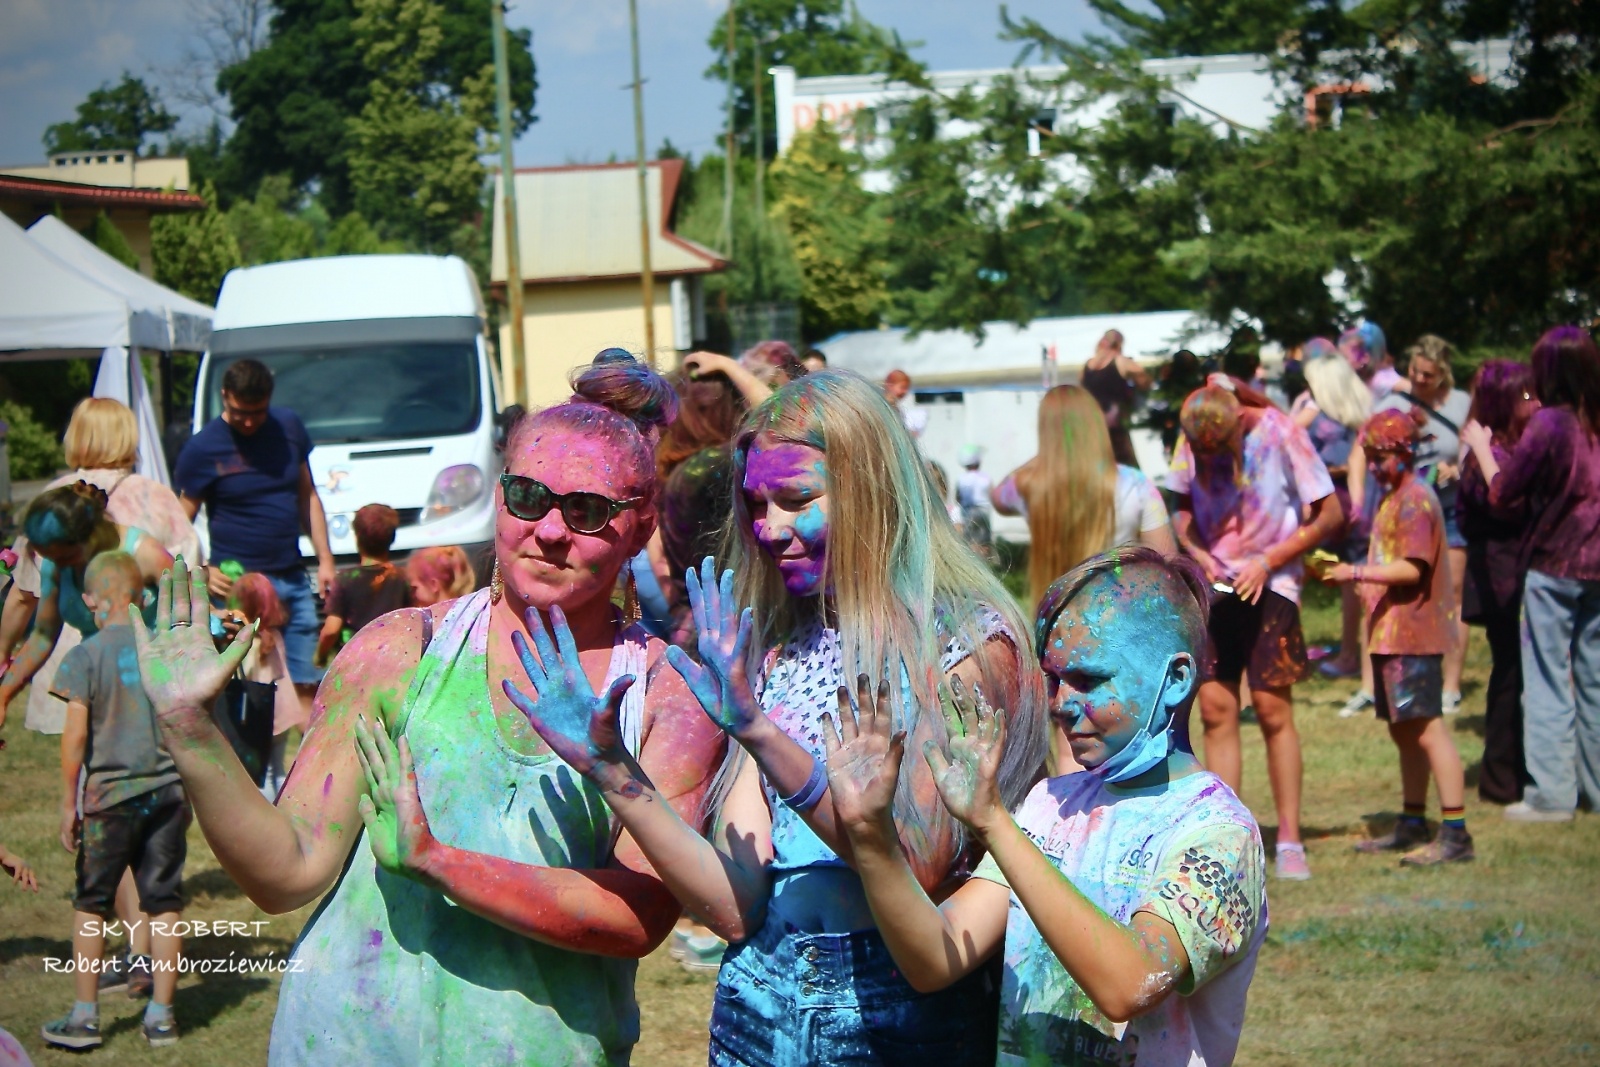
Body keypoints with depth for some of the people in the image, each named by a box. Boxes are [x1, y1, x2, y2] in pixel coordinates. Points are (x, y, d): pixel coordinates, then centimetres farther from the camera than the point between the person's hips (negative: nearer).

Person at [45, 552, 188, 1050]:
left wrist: (68, 803, -3)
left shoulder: (86, 655, -7)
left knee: (91, 903, 8)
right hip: (167, 790, 3)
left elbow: (75, 736, -10)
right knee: (164, 902, 8)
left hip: (110, 794, -3)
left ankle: (84, 1016, 11)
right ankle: (162, 1015, 11)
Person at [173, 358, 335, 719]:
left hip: (293, 581, 4)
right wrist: (202, 573, -19)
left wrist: (324, 559, 9)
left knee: (307, 685, 5)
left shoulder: (289, 427, 7)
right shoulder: (202, 449, -6)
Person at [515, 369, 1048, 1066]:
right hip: (760, 1011, 5)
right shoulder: (776, 656, 6)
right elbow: (735, 907, -3)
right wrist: (612, 771, -14)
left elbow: (919, 870, -21)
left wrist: (761, 734, -29)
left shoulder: (970, 643, -9)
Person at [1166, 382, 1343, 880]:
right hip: (1214, 586, 4)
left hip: (1269, 587, -4)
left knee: (1272, 709, -7)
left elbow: (1330, 514, -9)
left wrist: (1266, 563, -14)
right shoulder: (1193, 440, -1)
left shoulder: (1280, 434, -12)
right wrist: (1197, 553, -9)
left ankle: (1290, 841, -1)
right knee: (1215, 710, -1)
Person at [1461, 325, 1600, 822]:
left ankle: (1551, 793, 0)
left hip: (1553, 566, -5)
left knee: (1548, 679, 1)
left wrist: (1479, 444, 5)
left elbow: (1502, 492, -10)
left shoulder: (1547, 423, -14)